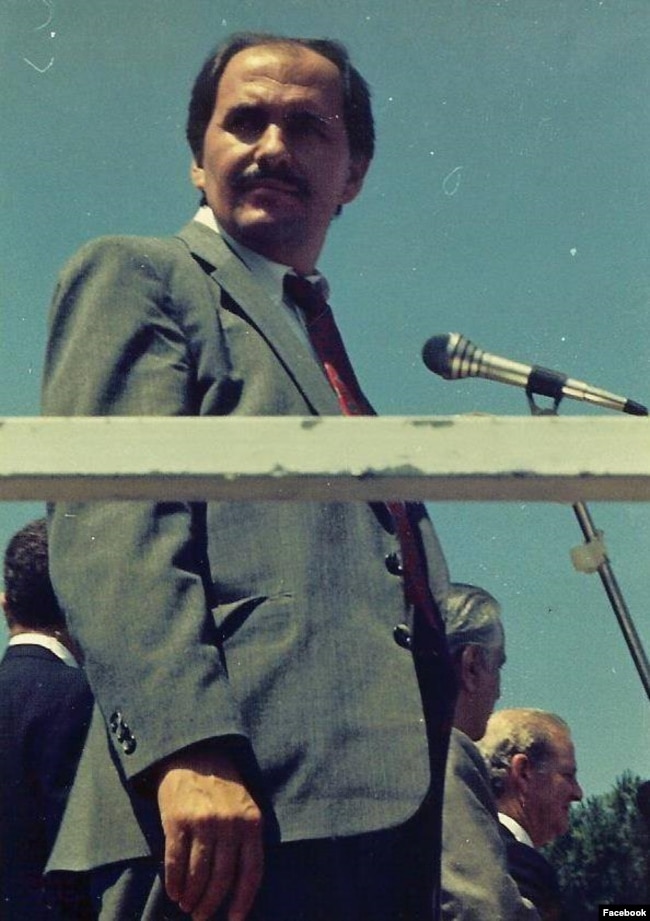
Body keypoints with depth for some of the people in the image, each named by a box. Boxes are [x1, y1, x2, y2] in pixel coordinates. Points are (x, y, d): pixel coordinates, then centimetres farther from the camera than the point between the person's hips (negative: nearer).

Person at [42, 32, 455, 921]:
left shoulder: (332, 353, 28)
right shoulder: (136, 276, 7)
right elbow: (108, 522, -9)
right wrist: (187, 748, -23)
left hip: (386, 813, 7)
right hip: (239, 802, -7)